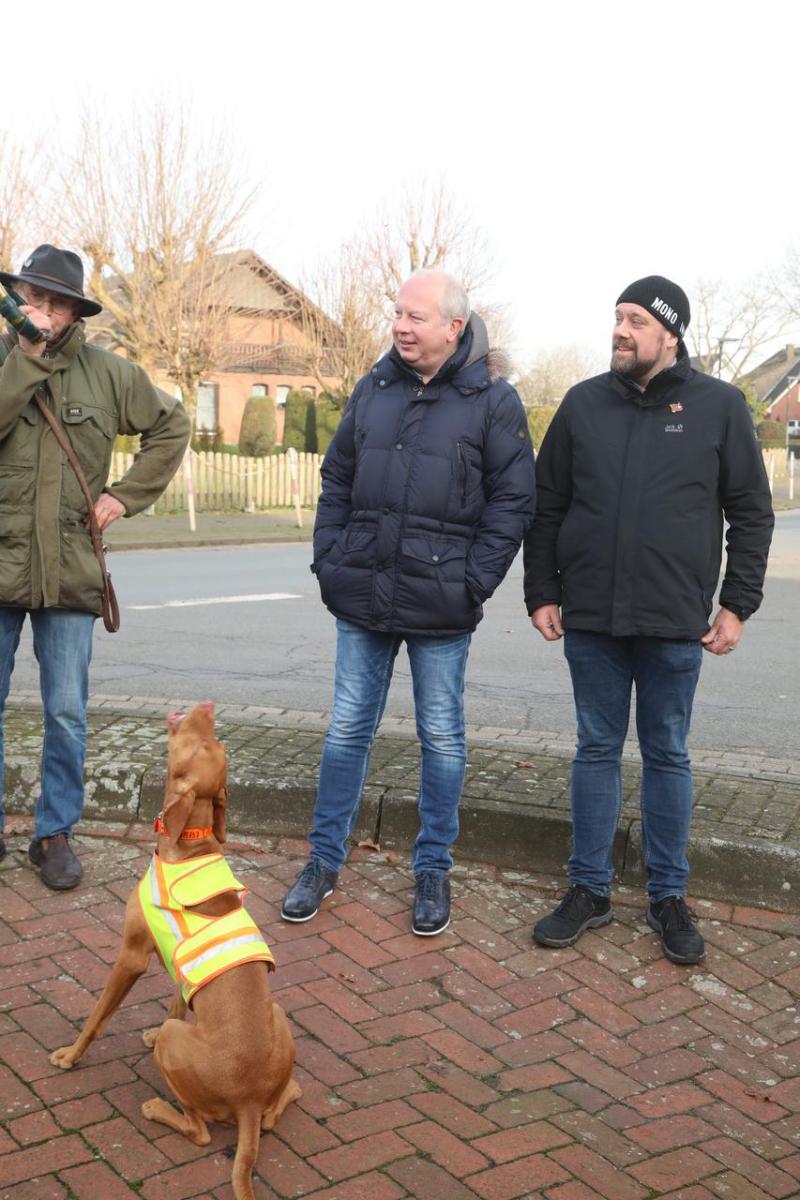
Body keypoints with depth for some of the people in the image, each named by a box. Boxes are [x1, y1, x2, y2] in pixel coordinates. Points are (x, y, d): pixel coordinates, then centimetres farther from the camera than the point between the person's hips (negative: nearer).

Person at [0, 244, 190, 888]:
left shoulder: (109, 373, 5)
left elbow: (172, 426, 14)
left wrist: (127, 495, 5)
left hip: (70, 571, 1)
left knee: (68, 714, 7)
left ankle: (55, 834, 22)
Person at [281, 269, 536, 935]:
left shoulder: (493, 400, -5)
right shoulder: (374, 389, 8)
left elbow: (513, 500, -5)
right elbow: (337, 480, 14)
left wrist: (474, 582, -12)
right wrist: (328, 559, 4)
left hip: (440, 607, -3)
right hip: (362, 599, 4)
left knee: (442, 739, 9)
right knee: (348, 730, 11)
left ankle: (433, 868, 24)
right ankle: (325, 861, 24)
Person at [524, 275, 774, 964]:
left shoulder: (719, 406, 0)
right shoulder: (584, 403, 5)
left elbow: (752, 513, 3)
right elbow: (547, 507, 9)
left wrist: (738, 604, -2)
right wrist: (543, 592, 3)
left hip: (675, 624, -2)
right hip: (590, 620, 2)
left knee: (668, 756, 9)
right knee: (597, 751, 10)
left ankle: (669, 897, 23)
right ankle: (590, 891, 22)